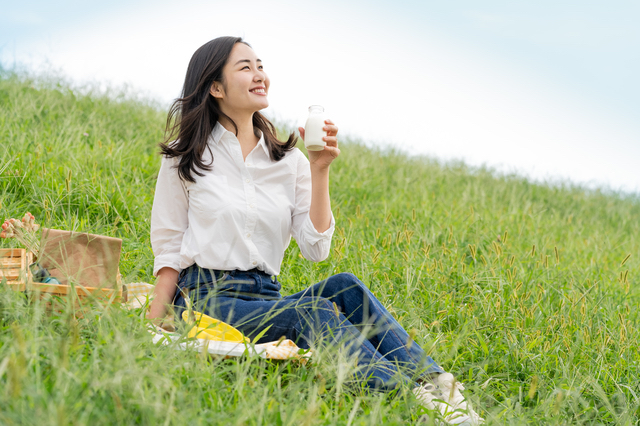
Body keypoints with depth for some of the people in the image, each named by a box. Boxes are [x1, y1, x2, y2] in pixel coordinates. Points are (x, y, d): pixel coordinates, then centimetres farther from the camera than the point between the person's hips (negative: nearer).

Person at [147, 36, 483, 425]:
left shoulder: (288, 161, 12)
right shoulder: (186, 157, 4)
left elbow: (316, 249, 2)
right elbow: (168, 249, 4)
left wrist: (319, 171, -5)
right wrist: (153, 331, -7)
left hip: (266, 300, 4)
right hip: (205, 299, -4)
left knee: (342, 287, -28)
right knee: (310, 311, -32)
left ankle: (432, 381, -40)